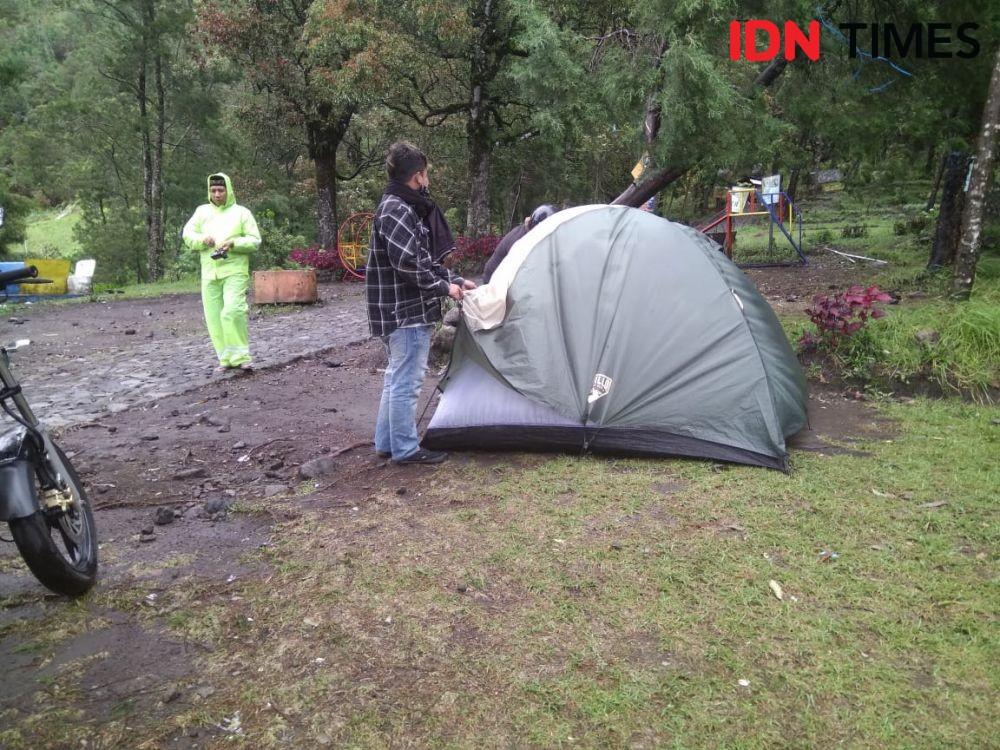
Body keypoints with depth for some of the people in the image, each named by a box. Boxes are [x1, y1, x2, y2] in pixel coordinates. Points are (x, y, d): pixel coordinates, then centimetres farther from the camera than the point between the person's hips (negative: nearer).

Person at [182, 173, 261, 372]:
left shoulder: (241, 212, 5)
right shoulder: (202, 211, 14)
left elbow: (255, 241, 1)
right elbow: (187, 235, 10)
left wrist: (234, 243, -15)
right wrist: (202, 239, -10)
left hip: (235, 272, -4)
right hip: (209, 273, 4)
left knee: (232, 312, -20)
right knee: (214, 317, 2)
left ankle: (241, 356, -10)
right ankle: (226, 359, 10)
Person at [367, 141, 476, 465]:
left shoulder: (401, 208, 16)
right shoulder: (397, 211, -17)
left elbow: (424, 260, 21)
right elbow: (408, 264, -25)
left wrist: (455, 279, 16)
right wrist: (444, 288, -13)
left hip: (401, 311, 11)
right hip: (407, 312, -11)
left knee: (396, 377, 17)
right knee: (407, 381, -2)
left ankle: (386, 443, 27)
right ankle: (405, 449, 8)